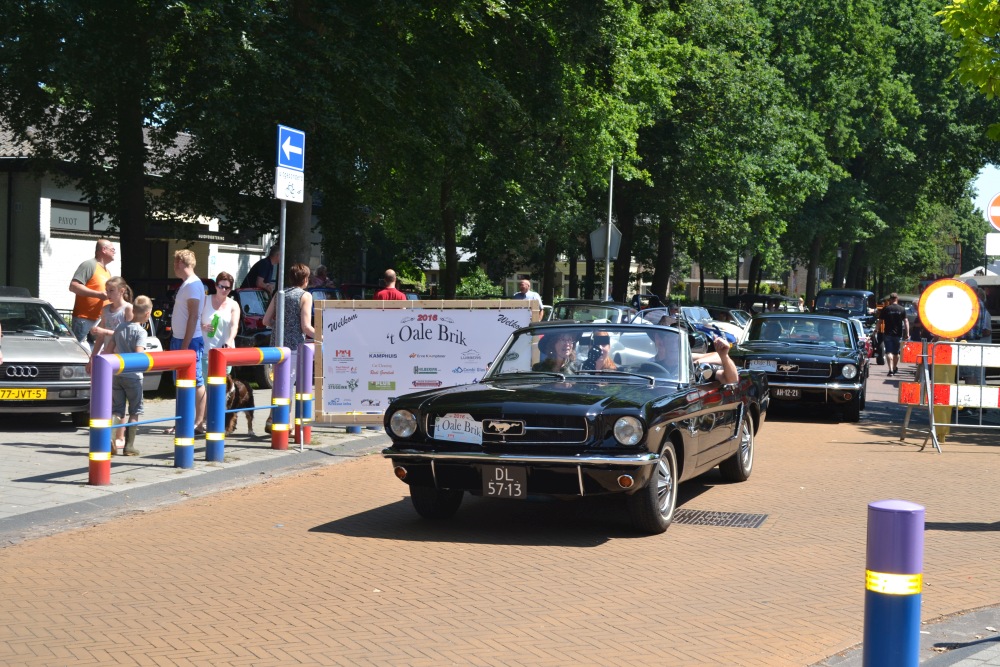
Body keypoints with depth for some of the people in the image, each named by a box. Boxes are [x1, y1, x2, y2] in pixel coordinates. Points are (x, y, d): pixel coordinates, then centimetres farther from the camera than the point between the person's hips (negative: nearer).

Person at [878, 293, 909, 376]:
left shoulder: (885, 309, -2)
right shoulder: (902, 309, 2)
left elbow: (880, 322, -1)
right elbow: (906, 321, -1)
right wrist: (907, 333, 1)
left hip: (888, 334, -2)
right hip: (898, 334, 2)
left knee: (889, 352, -4)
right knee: (896, 352, 16)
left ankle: (891, 369, -19)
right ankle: (895, 369, 32)